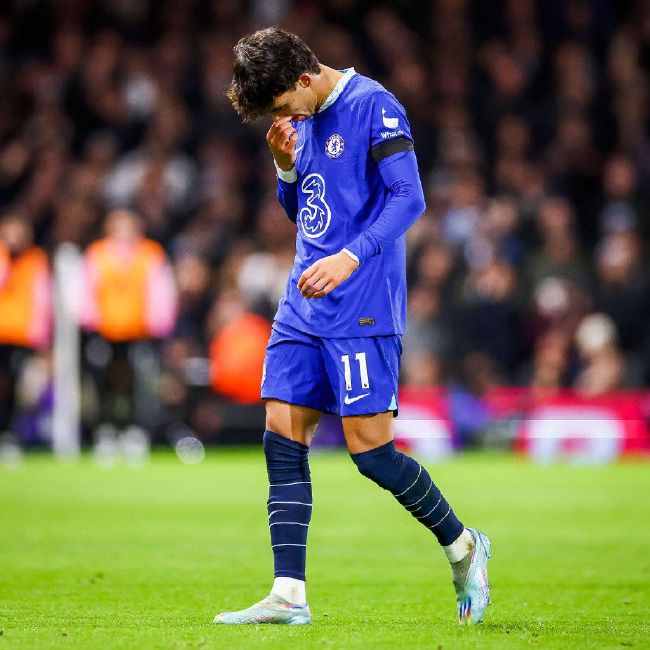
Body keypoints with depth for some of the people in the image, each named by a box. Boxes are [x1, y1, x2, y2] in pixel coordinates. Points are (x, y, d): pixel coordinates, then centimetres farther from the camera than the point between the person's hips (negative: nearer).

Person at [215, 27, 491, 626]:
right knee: (282, 441, -1)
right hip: (304, 308, 8)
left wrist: (351, 257, -29)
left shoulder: (373, 106, -9)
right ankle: (288, 595, -1)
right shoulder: (303, 121, 16)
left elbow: (410, 198, -17)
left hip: (362, 310, -8)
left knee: (371, 451, -9)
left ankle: (462, 546, 13)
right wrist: (287, 167, 4)